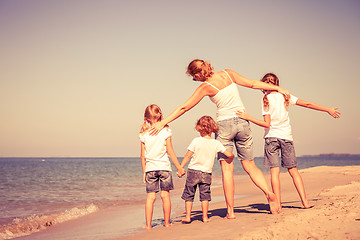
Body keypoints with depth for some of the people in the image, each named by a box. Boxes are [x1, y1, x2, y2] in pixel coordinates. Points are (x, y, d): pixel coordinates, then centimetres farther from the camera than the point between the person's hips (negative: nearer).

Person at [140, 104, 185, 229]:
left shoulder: (144, 134, 1)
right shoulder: (165, 131, -4)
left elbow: (143, 156, 5)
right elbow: (170, 152, -4)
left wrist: (144, 172, 14)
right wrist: (179, 167, 3)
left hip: (150, 168, 2)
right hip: (164, 167, -2)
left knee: (151, 196, 2)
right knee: (165, 195, 5)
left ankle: (148, 225, 0)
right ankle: (167, 223, 12)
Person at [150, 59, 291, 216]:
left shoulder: (205, 87, -7)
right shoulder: (228, 74, 3)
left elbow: (184, 108, -5)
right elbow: (253, 84, 7)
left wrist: (163, 122, 0)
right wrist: (278, 88, 15)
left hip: (224, 124, -4)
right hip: (243, 122, 4)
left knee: (227, 169, 0)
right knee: (250, 166, 13)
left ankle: (230, 211, -2)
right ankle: (269, 193, -5)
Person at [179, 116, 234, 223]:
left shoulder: (196, 141, -8)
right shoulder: (216, 143, -2)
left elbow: (188, 156, -7)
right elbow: (230, 155, -3)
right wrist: (229, 159, 20)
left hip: (193, 171, -2)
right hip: (207, 173, 2)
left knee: (189, 195, 9)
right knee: (205, 195, 11)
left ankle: (187, 216, 10)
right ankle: (205, 217, 10)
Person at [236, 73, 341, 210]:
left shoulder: (266, 99, -5)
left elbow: (267, 124, -11)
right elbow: (307, 104, 8)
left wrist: (248, 117, -10)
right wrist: (328, 110, 15)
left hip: (272, 136, -3)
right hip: (287, 137, 3)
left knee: (274, 171, -4)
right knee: (293, 170, 9)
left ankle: (277, 204, -9)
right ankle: (305, 201, 5)